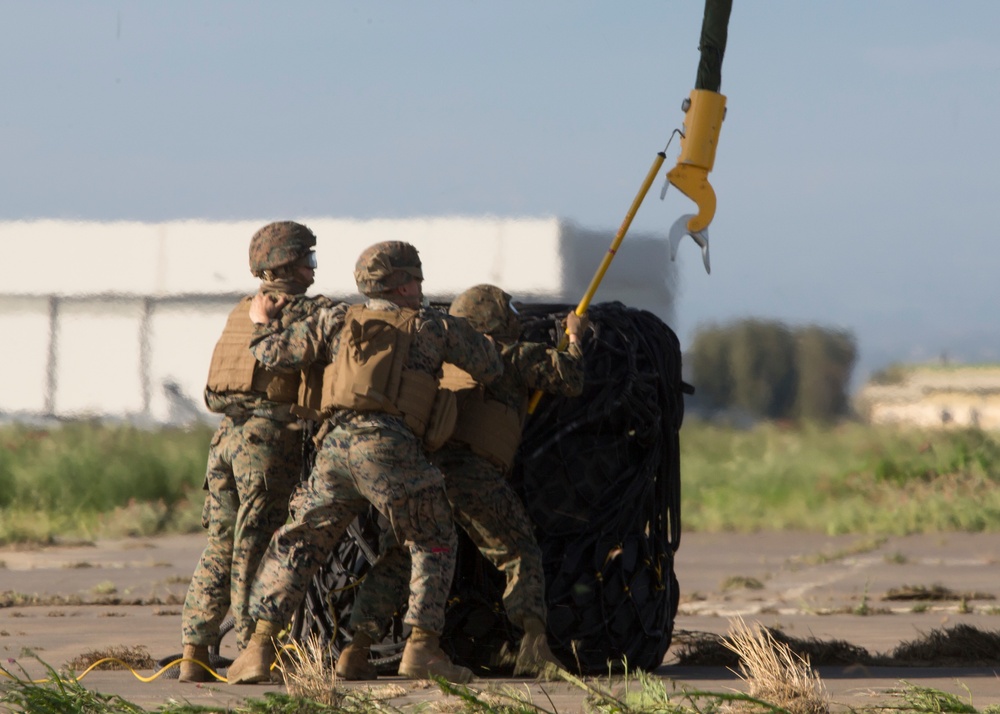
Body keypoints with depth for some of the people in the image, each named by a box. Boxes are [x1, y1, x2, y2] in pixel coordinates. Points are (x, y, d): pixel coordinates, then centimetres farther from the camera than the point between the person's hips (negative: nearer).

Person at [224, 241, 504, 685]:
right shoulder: (432, 326, 15)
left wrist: (263, 324, 44)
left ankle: (260, 647, 4)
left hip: (334, 445, 3)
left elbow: (273, 352, 22)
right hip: (388, 446, -3)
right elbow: (491, 366, 23)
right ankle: (421, 648, 1)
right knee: (434, 544, 13)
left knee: (296, 546, 15)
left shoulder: (340, 321, 21)